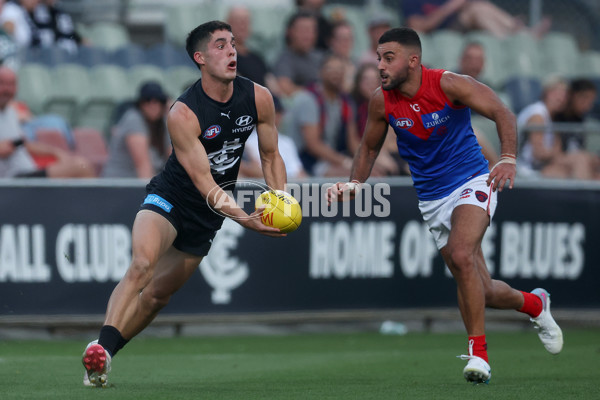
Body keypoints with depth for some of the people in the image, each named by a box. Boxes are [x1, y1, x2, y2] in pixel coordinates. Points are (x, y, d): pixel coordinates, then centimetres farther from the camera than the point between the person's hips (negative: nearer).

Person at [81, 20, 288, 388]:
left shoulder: (259, 98, -8)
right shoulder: (183, 114, -24)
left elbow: (271, 156, 7)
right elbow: (202, 181, -27)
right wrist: (244, 219, -39)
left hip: (206, 218, 5)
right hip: (169, 199, -5)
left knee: (157, 295, 7)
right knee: (142, 264, -31)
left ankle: (102, 356, 18)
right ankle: (101, 350, -37)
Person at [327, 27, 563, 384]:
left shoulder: (448, 85, -17)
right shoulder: (382, 102, -4)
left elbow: (501, 112, -19)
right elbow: (370, 147, 14)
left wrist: (508, 160, -35)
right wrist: (354, 185, -3)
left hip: (471, 181, -5)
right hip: (431, 200, 5)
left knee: (460, 255, -31)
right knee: (482, 291, 6)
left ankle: (479, 354, -23)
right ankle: (534, 304, 39)